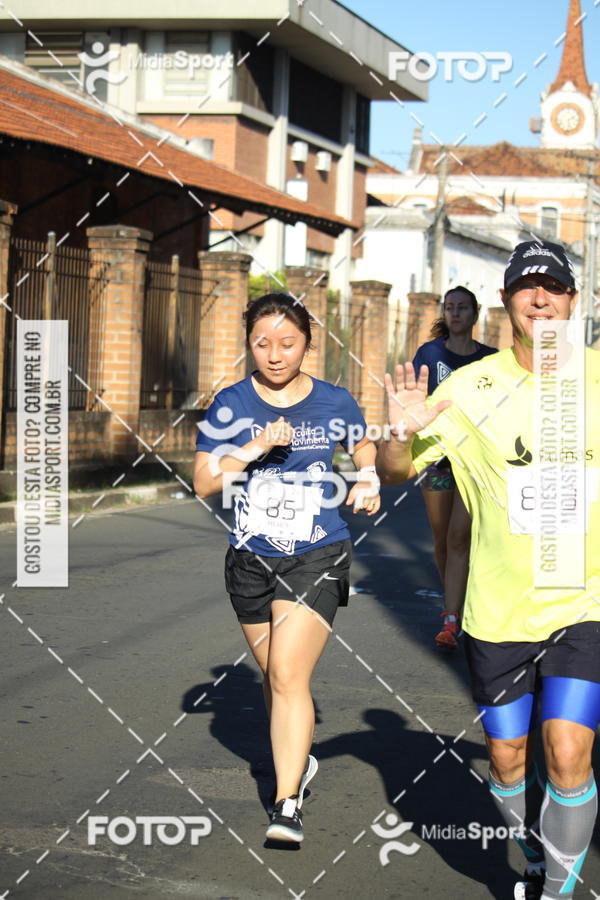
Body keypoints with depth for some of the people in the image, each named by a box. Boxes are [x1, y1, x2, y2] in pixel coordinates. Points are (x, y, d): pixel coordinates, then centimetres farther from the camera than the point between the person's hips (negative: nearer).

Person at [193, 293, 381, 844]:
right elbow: (204, 483, -5)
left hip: (317, 557, -2)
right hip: (251, 560, 3)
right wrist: (253, 449, -19)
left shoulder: (335, 403, -1)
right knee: (275, 675, 17)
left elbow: (365, 451, 19)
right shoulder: (232, 404, -2)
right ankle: (300, 758, 43)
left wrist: (369, 483, -2)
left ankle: (287, 804, -12)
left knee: (289, 675, -15)